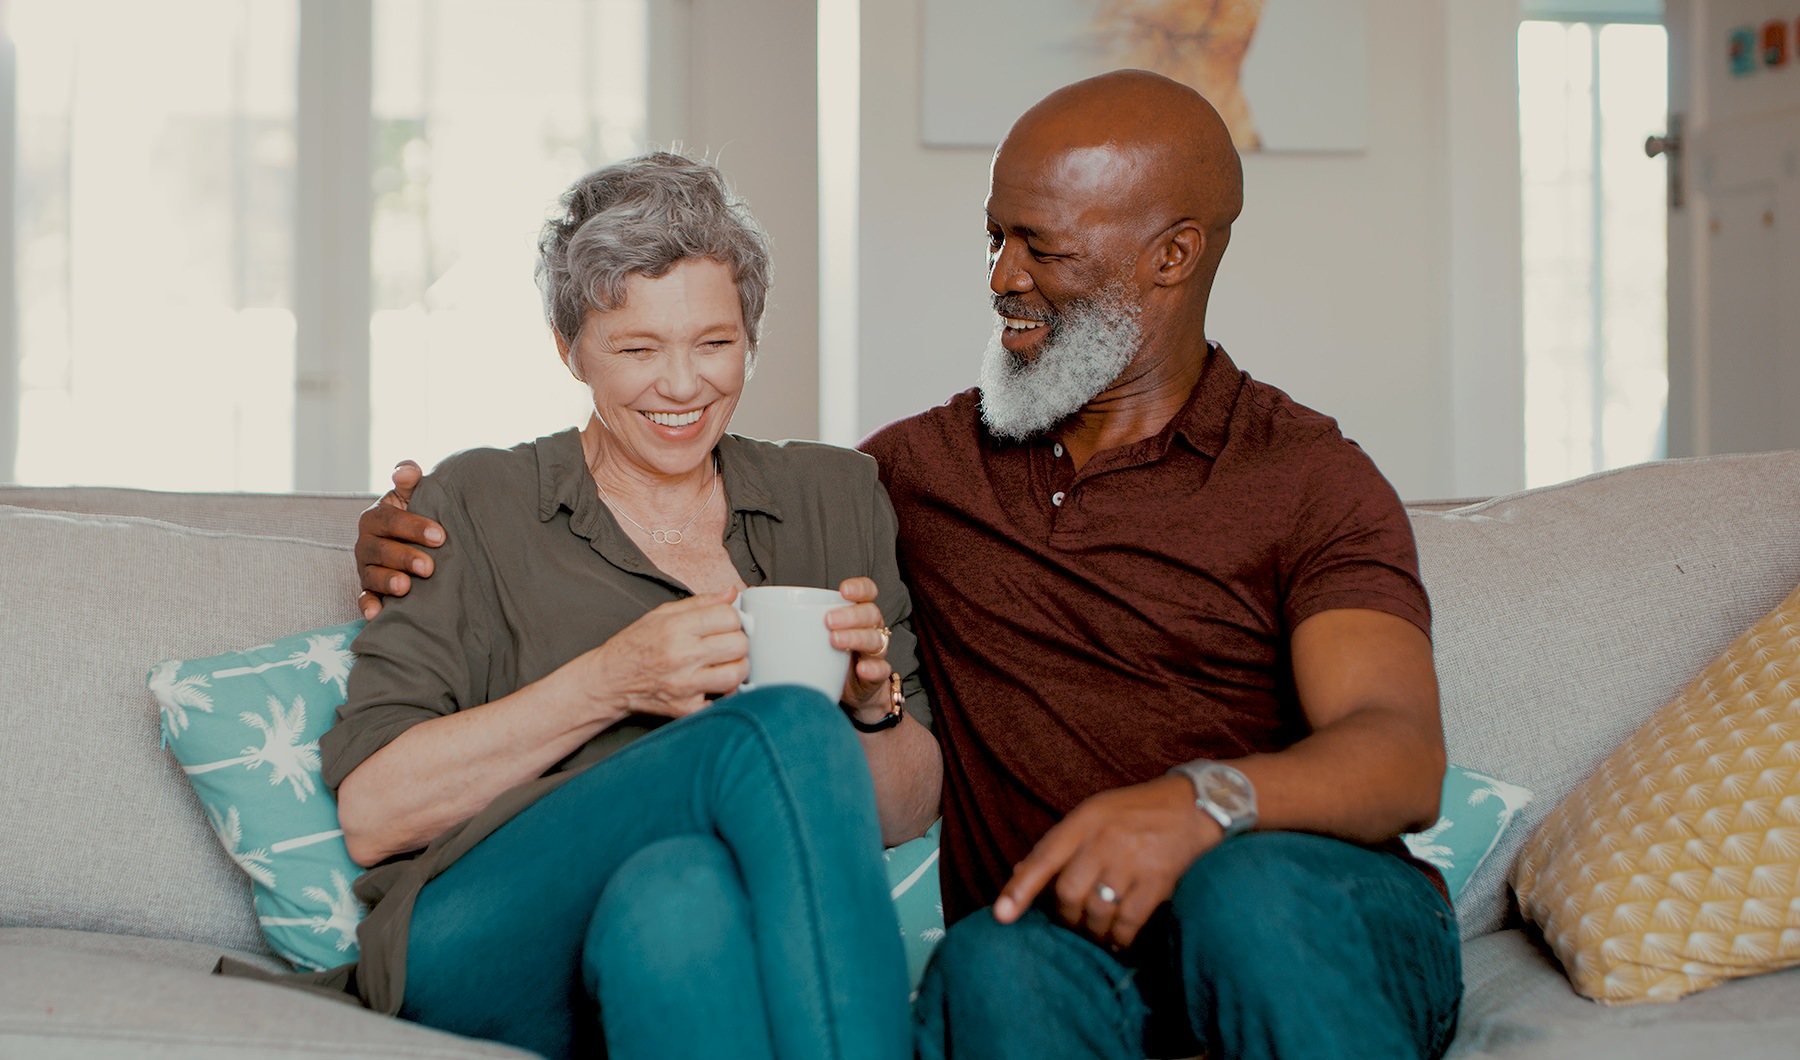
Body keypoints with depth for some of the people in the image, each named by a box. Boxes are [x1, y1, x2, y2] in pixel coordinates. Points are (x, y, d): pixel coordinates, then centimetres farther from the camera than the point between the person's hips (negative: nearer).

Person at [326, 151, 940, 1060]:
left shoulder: (834, 498, 19)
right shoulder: (476, 507, 11)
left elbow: (904, 813, 19)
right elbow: (370, 812, 0)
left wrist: (873, 701, -4)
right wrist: (611, 681, -11)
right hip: (484, 952, -2)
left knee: (677, 891, -36)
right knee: (789, 726, -30)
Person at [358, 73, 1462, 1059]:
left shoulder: (1309, 480, 4)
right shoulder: (927, 464, 19)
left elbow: (1403, 757, -11)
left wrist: (1200, 799, -33)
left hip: (1330, 939, 0)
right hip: (1054, 946, 1)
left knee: (1250, 887, -36)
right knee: (995, 962, -35)